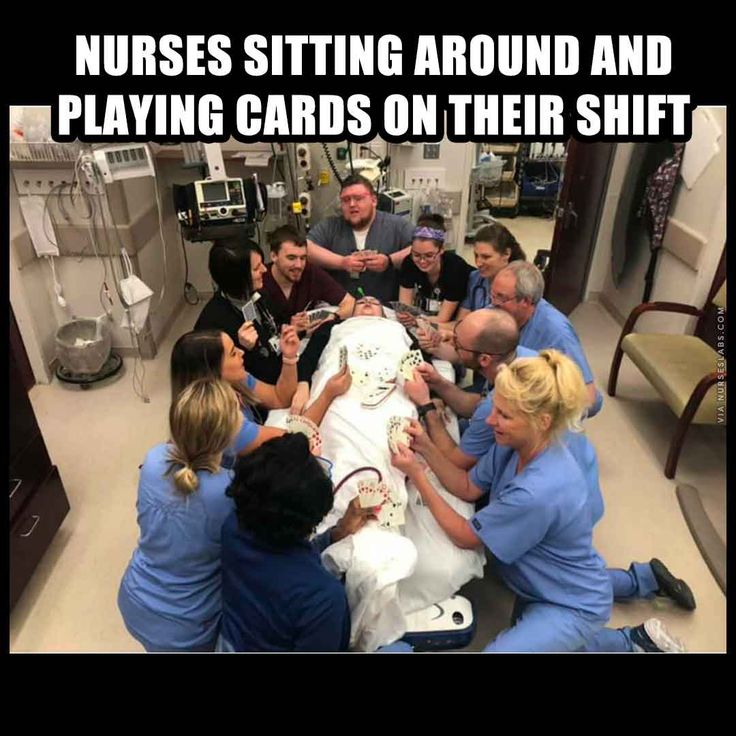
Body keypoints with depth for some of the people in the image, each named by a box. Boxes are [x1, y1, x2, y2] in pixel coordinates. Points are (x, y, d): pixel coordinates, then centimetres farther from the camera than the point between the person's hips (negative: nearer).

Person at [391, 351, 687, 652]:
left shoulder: (538, 492, -40)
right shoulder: (516, 443, -16)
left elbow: (465, 537, -25)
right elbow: (468, 489, -4)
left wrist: (416, 474, -24)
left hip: (572, 606, -8)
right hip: (545, 586, 8)